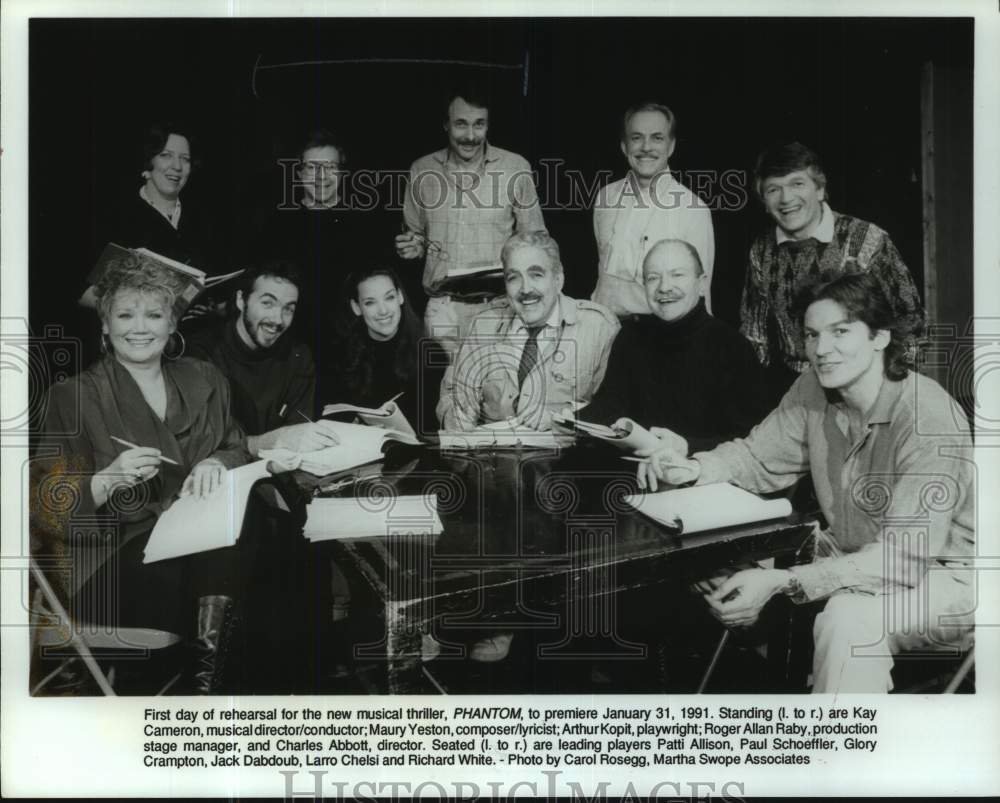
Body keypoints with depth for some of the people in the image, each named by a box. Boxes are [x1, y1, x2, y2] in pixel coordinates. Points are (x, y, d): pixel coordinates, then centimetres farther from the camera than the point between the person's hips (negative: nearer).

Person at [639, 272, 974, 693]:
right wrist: (693, 467, -17)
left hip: (943, 575, -7)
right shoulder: (813, 391, -6)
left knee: (848, 616, -36)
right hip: (851, 556, 7)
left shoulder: (930, 420, -28)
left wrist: (782, 582, -42)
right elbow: (758, 457, 7)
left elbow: (905, 555, -32)